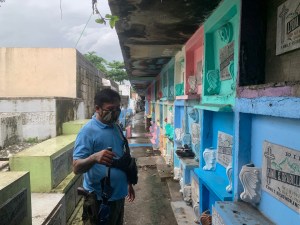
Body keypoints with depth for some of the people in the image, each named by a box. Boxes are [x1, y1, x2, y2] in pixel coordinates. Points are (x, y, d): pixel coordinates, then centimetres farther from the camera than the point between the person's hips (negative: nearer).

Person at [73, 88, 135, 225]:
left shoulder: (116, 128, 5)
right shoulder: (88, 131, -18)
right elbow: (76, 168, -24)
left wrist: (128, 183, 19)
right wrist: (94, 157, -43)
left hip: (119, 196, 7)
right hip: (99, 200, -7)